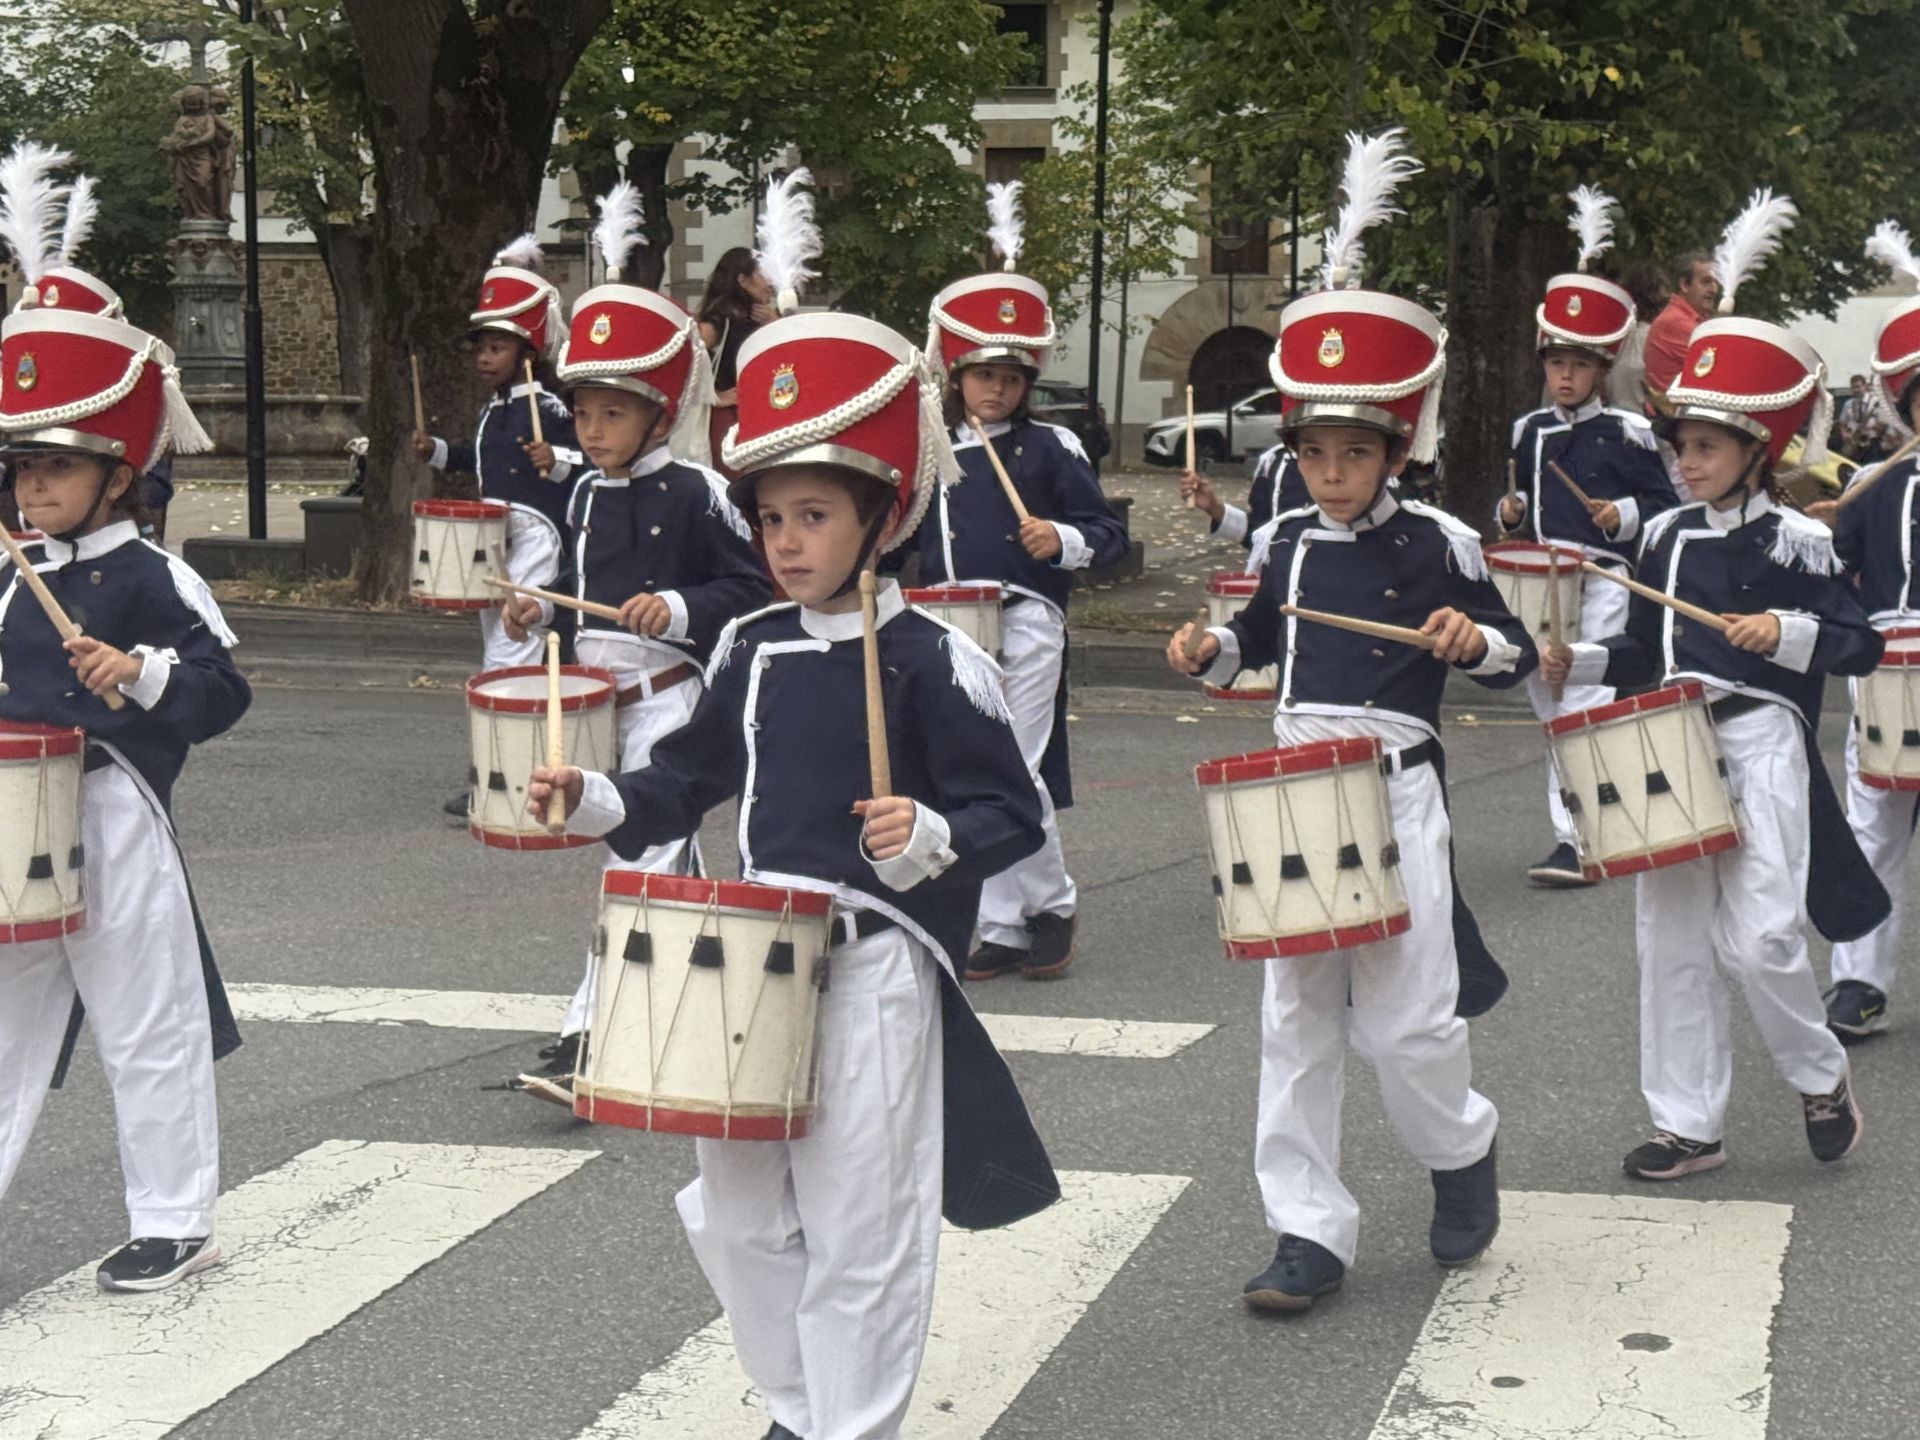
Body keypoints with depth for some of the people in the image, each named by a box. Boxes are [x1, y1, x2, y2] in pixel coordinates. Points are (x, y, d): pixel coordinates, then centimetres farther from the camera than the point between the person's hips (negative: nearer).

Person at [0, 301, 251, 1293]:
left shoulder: (153, 580, -8)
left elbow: (221, 691, -13)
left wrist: (141, 671, -28)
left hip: (115, 828, -7)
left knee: (148, 1034, 3)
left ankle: (174, 1226, 15)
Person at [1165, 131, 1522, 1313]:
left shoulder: (1438, 546, -5)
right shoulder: (1289, 544, 7)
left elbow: (1517, 660, 1)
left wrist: (1472, 640, -19)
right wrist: (1211, 652, 5)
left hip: (1397, 795, -4)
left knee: (1405, 1018, -2)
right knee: (1296, 1018, 5)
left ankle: (1463, 1149, 30)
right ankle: (1312, 1231, 12)